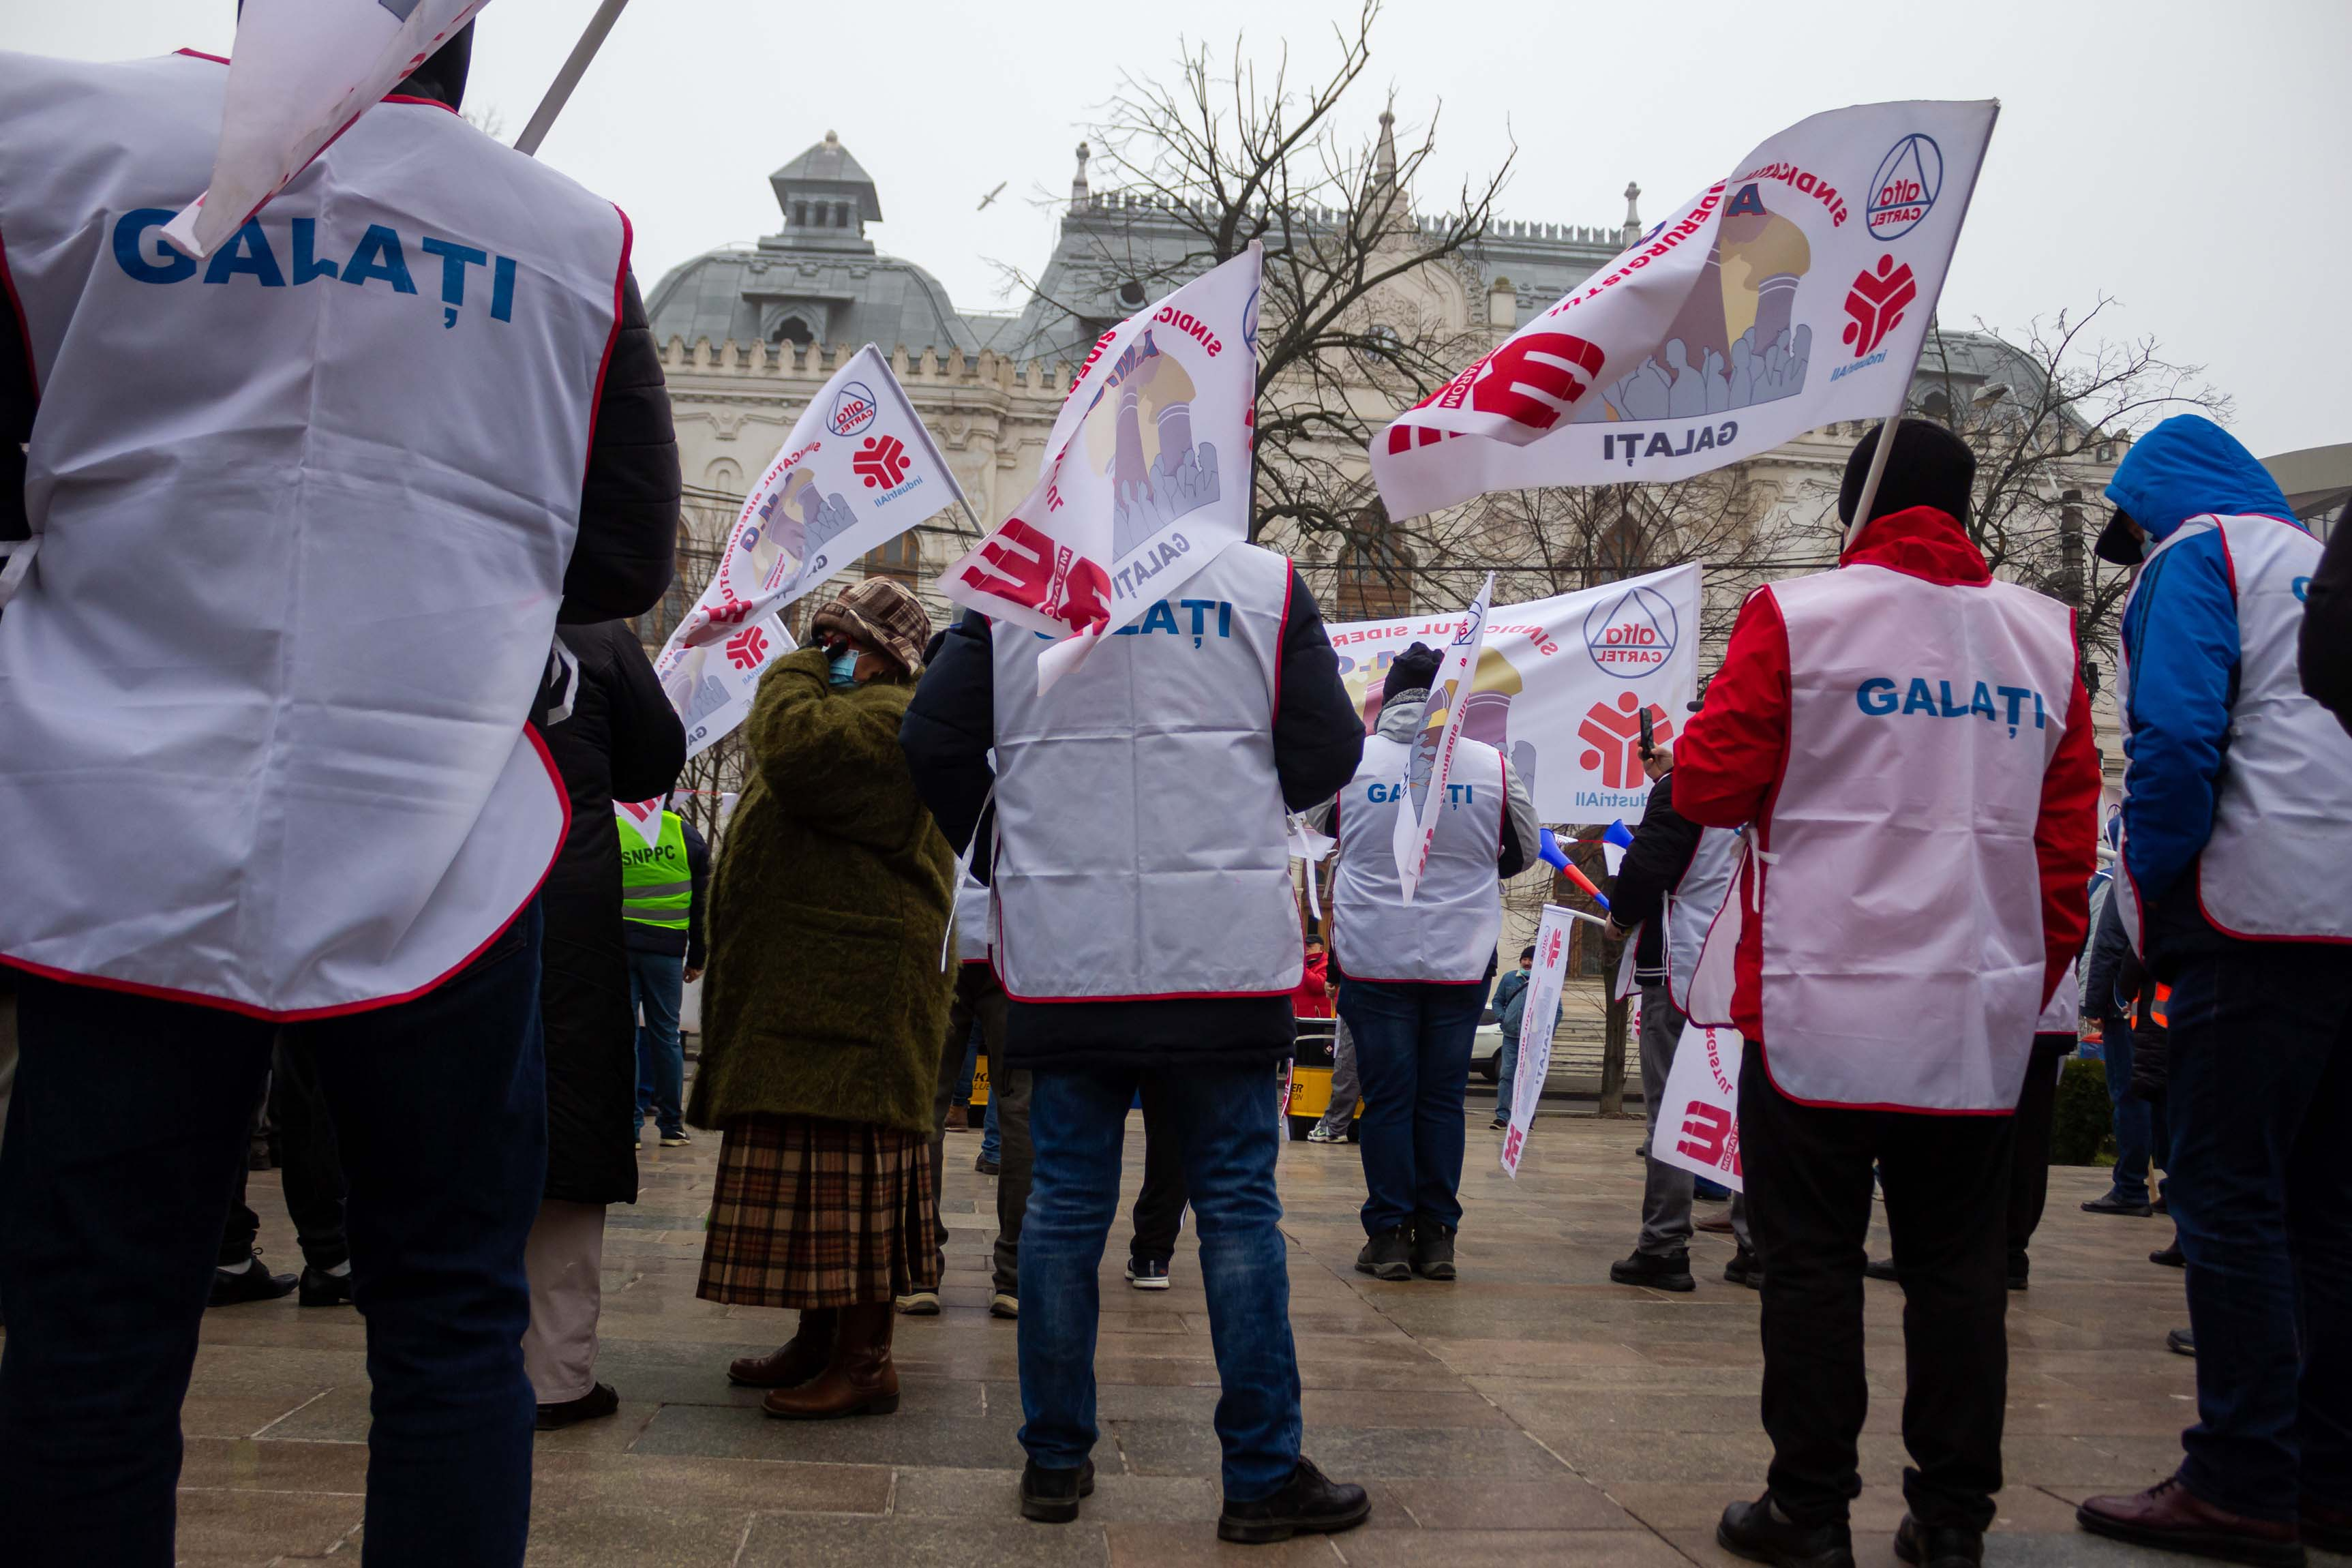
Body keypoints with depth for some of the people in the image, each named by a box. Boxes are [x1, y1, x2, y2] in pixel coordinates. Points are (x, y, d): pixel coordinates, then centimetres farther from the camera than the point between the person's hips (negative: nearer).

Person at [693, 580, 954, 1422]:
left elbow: (796, 749, -25)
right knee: (822, 1167, 14)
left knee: (845, 1164, -10)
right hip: (809, 992, 11)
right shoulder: (851, 716, 24)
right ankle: (820, 1337, 22)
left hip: (852, 996, -11)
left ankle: (866, 1359, -5)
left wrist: (796, 672, -10)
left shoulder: (893, 718, -10)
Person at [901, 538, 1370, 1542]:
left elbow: (934, 743, 3)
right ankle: (1263, 1477, 9)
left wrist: (990, 848, 20)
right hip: (1226, 957, -1)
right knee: (1237, 1206, 5)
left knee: (1064, 1204, 9)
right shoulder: (1267, 585, -1)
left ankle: (1056, 1460, 18)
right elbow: (1329, 753, 1)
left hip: (1064, 957, 2)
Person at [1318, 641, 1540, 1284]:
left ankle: (1389, 1234, 8)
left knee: (1386, 1096, 5)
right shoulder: (1491, 766, -4)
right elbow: (1523, 851, 11)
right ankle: (1437, 1235, 12)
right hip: (1461, 962, 1)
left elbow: (1325, 825, 16)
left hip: (1374, 959, -1)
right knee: (1443, 1097, 8)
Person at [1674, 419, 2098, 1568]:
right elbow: (2072, 834, 8)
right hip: (1983, 1019, 4)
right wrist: (2036, 977, 16)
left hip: (1823, 1010, -3)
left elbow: (1707, 785, -5)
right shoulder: (2044, 635, 8)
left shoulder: (1797, 618, -5)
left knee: (1812, 1261, 5)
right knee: (1957, 1267, 11)